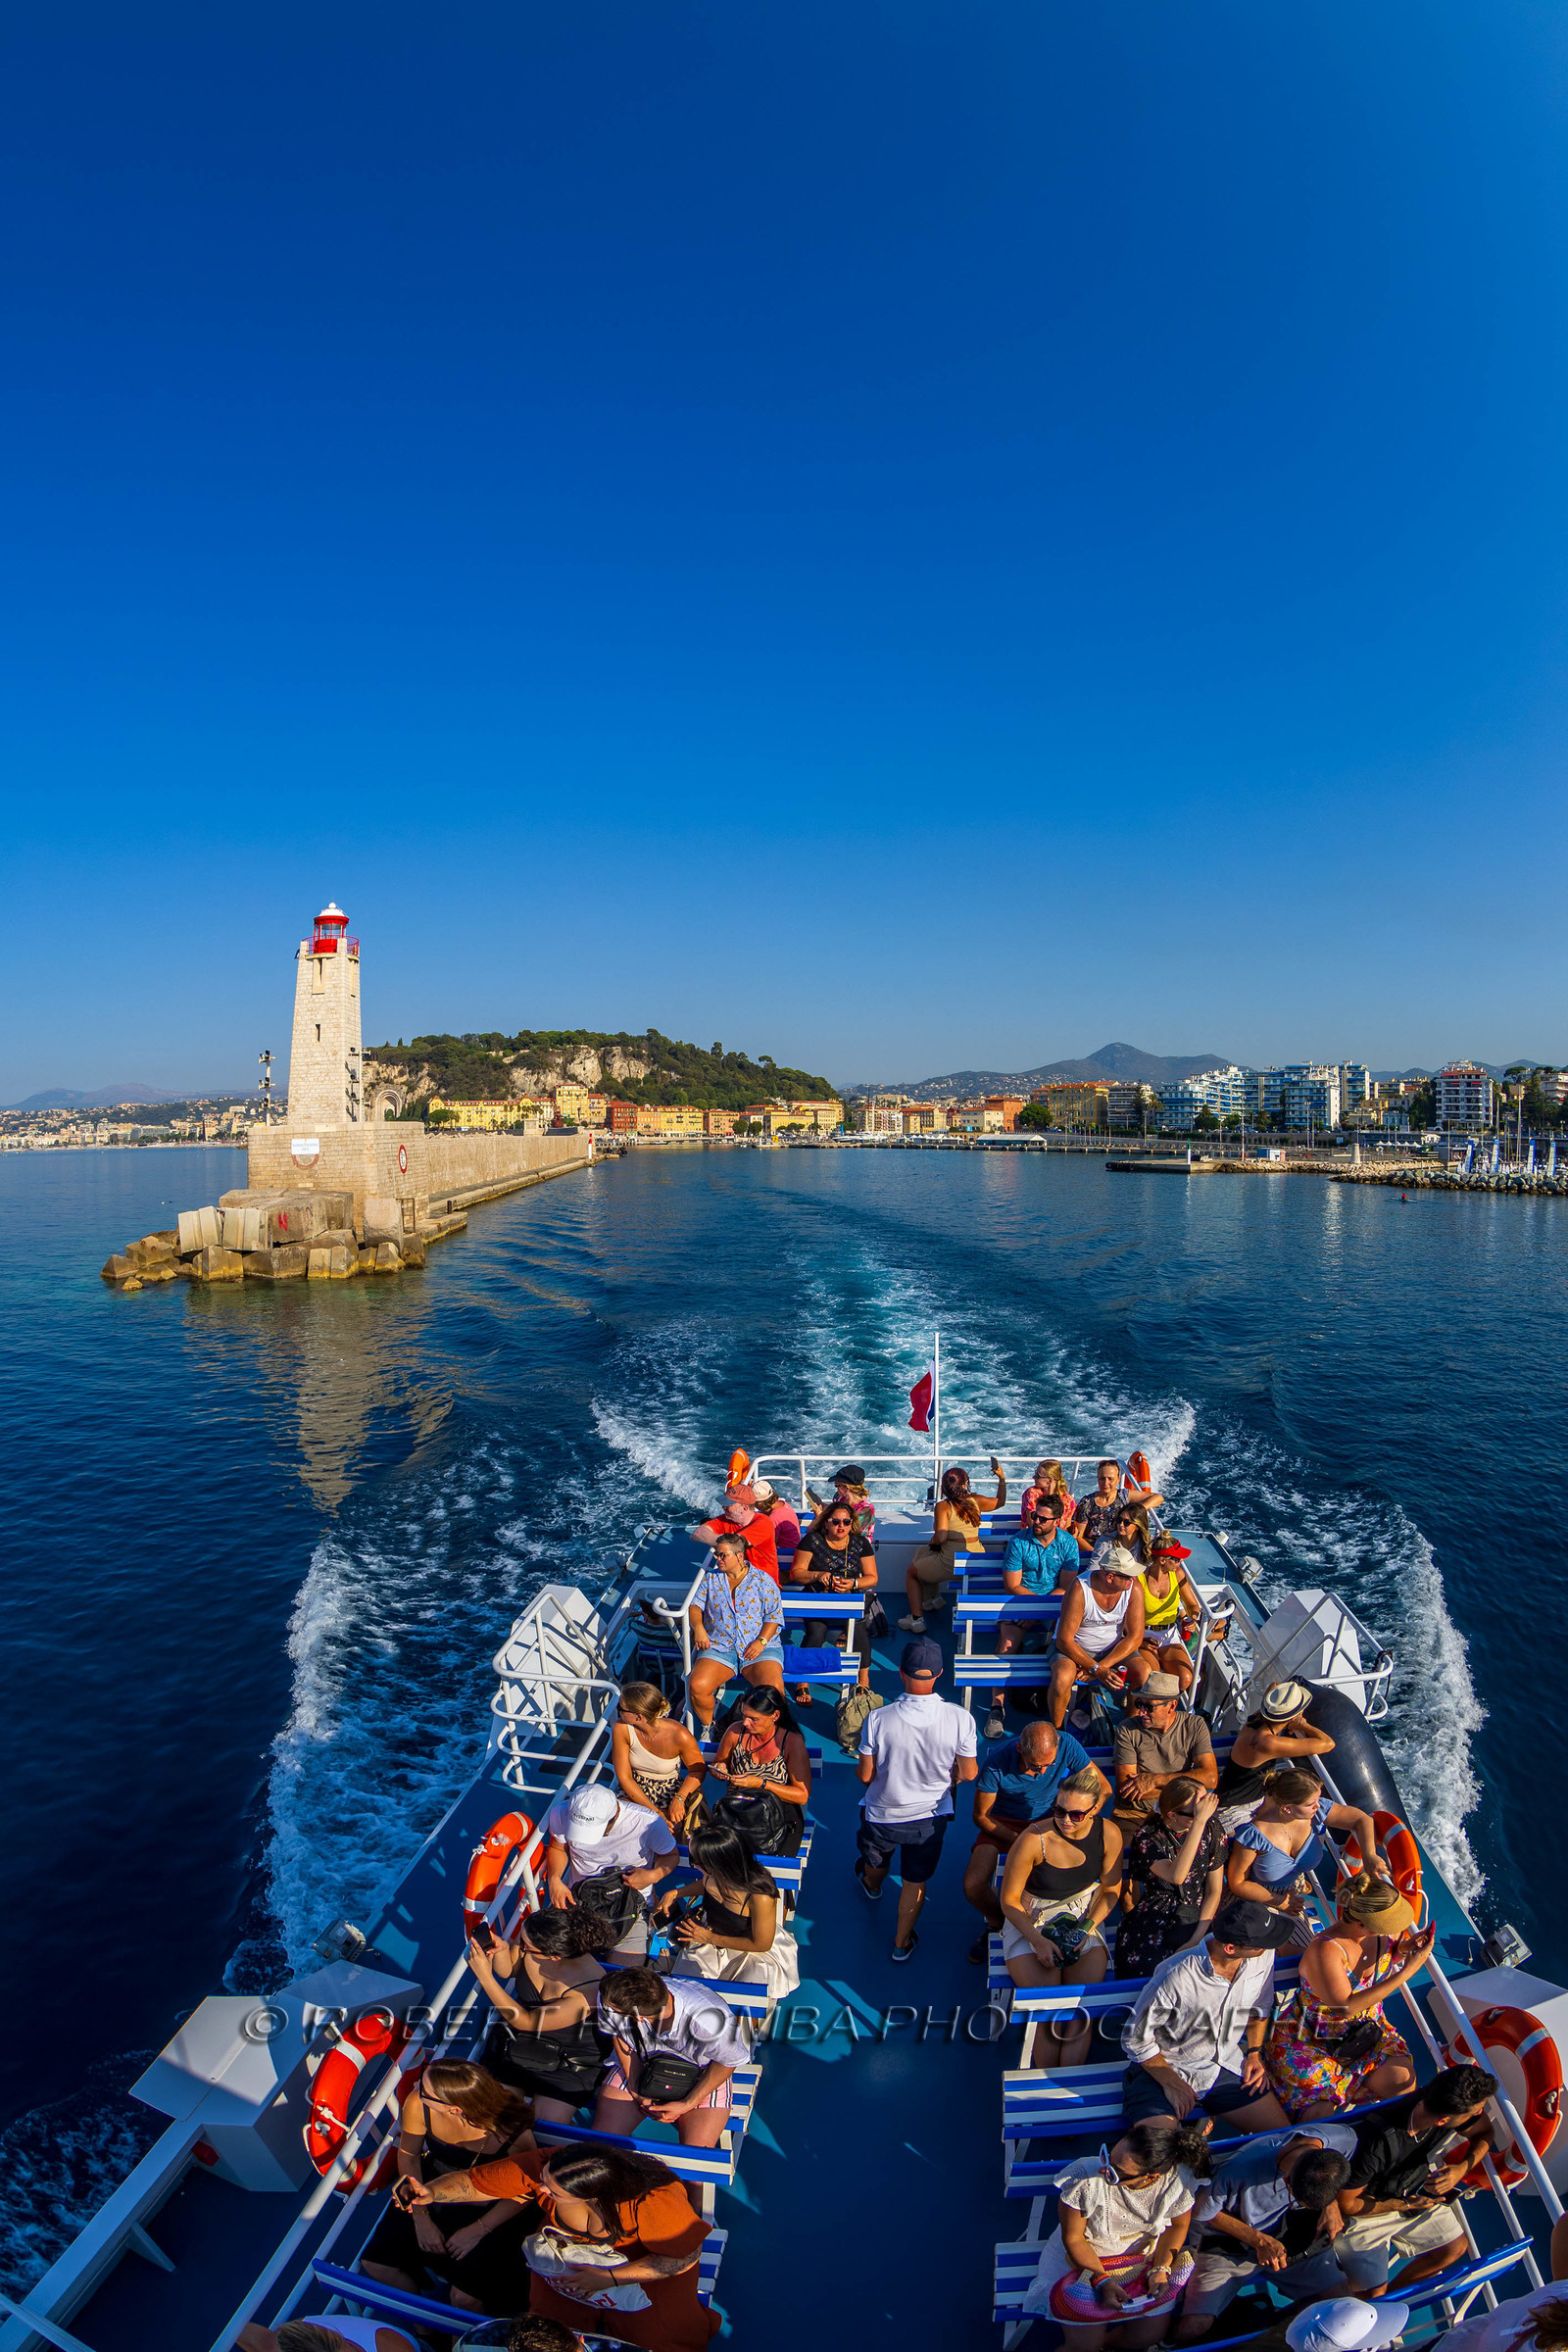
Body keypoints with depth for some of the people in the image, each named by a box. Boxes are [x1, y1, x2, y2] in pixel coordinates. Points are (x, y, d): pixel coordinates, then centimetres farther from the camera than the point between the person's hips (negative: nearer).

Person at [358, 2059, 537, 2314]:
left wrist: (477, 2230, -18)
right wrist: (421, 2218, -7)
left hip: (492, 2211, -4)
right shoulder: (418, 2105, -26)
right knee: (376, 2263, -7)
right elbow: (408, 2155, -4)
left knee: (466, 2297, -19)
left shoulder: (513, 2130, -34)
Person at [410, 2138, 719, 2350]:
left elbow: (685, 2256, -25)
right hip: (572, 2244, 3)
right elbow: (471, 2182, -20)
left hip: (644, 2255, -3)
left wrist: (609, 2278, -26)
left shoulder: (654, 2202, -40)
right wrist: (430, 2193, -40)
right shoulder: (539, 2167, -31)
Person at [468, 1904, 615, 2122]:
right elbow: (507, 1971, 1)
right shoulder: (531, 1937, -20)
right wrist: (501, 1950, -23)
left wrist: (485, 1976, -29)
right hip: (513, 2045, 4)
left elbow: (526, 2022, -26)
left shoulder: (588, 1990, -33)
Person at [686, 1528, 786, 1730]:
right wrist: (698, 1627, -12)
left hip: (760, 1647, -2)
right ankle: (707, 1727, 6)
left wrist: (761, 1641, -12)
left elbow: (774, 1615, 2)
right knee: (697, 1686, -23)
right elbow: (695, 1605, 9)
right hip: (719, 1647, 2)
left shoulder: (763, 1581, 6)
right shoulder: (711, 1579, 14)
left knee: (773, 1689, -28)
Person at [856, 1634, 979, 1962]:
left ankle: (872, 1887, 64)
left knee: (875, 1865, 34)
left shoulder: (877, 1719, -29)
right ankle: (902, 1943, 44)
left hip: (882, 1815, 1)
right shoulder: (960, 1718, -27)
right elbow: (969, 1774, -12)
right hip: (930, 1817, 0)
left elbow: (865, 1775, -16)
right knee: (915, 1882, 26)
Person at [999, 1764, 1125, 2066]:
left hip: (1083, 1917, 3)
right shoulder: (1033, 1839, -23)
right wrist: (1038, 1940, -23)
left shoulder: (1108, 1834, -13)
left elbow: (1111, 1889, 4)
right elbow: (1009, 1900, -12)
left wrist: (1087, 1928, -10)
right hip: (1029, 1920, -3)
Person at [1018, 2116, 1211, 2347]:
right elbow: (1073, 2238, -17)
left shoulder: (1179, 2181, -26)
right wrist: (1102, 2281, -25)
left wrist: (1161, 2269, -15)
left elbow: (1178, 2226, -3)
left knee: (1150, 2335, -9)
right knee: (1085, 2344, -12)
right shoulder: (1086, 2178, -33)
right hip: (1084, 2257, -3)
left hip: (1145, 2256, 3)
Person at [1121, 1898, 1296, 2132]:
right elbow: (1135, 2039, -17)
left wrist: (1255, 2053, 1)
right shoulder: (1175, 1978, -32)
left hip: (1226, 2066, 5)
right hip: (1166, 2068, -5)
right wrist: (1171, 2084, -13)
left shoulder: (1263, 1955, -15)